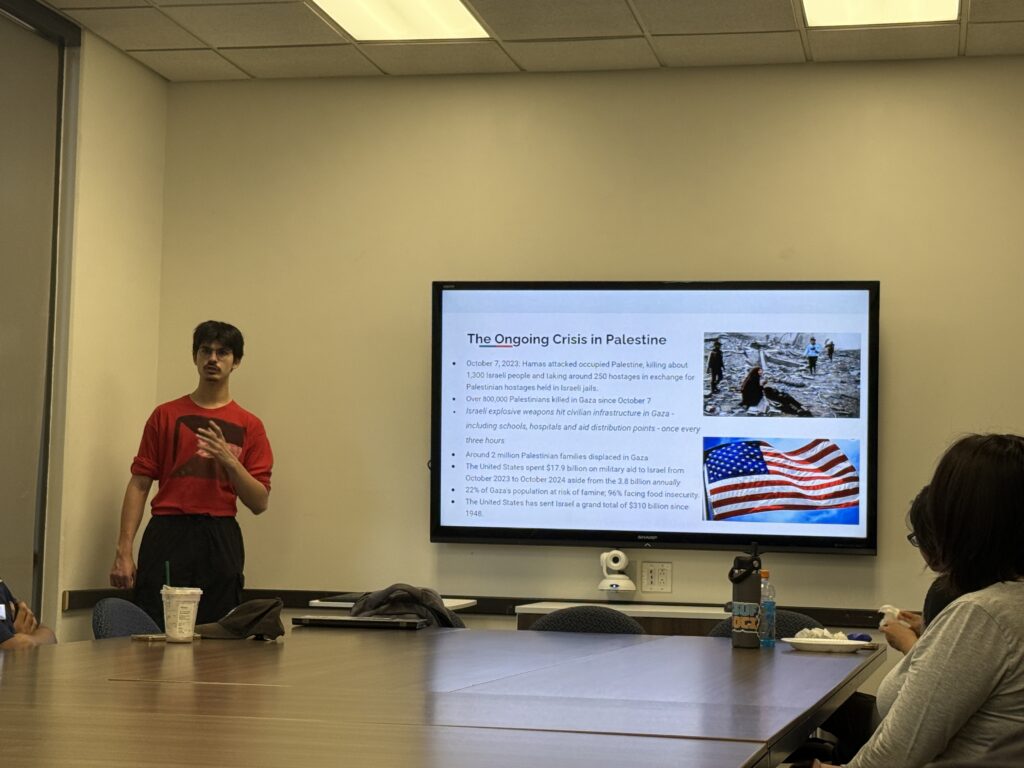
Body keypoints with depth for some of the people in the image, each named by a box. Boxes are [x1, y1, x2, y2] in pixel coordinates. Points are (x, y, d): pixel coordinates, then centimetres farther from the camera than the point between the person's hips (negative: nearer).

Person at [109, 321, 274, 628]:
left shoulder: (248, 426, 9)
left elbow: (260, 503, 5)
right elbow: (139, 485, 6)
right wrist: (123, 551, -3)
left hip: (220, 543, 0)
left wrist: (230, 461, -12)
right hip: (166, 536, 0)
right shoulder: (166, 415, 11)